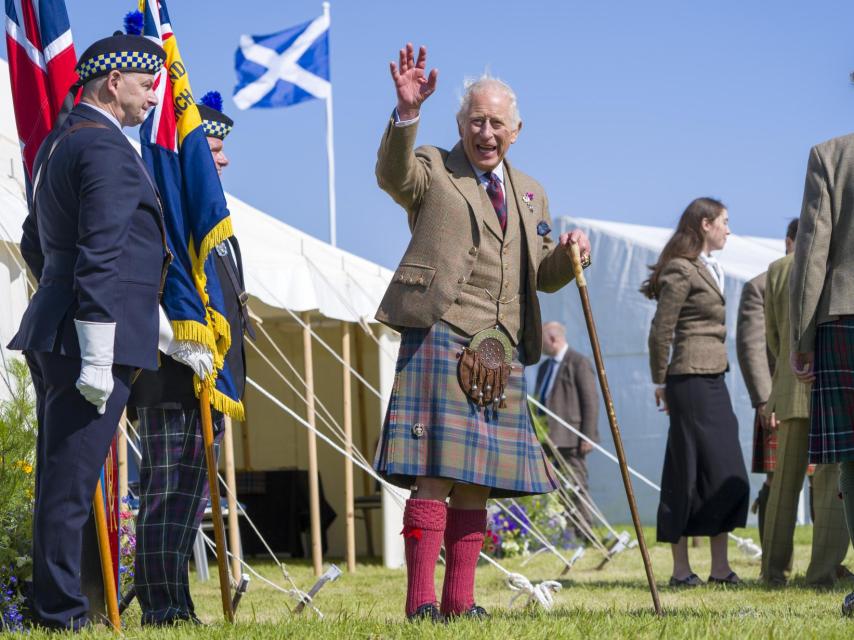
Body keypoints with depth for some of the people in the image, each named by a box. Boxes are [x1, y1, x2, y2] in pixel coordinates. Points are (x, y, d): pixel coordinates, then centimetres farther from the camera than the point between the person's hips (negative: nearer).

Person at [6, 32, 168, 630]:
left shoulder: (58, 143, 18)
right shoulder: (107, 148, -13)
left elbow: (34, 243, 27)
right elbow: (100, 258, -20)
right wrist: (97, 355, -22)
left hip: (54, 332, 10)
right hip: (93, 338, -10)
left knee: (59, 479, 13)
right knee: (69, 483, -7)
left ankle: (52, 606, 18)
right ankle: (61, 614, -4)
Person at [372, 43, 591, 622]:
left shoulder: (530, 194, 22)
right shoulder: (432, 171, 5)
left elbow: (543, 277, 24)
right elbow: (392, 173, -18)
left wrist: (568, 255, 1)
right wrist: (407, 112, -35)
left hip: (501, 353, 6)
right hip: (441, 338, -6)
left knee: (476, 482, 5)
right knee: (436, 473, -13)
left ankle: (459, 600, 10)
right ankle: (420, 600, -14)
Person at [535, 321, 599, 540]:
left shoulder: (579, 363, -5)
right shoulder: (544, 367, 21)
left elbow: (591, 401, -10)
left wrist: (588, 437, -15)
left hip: (570, 439, -8)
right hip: (549, 438, 8)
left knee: (575, 487, -7)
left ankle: (584, 535, -4)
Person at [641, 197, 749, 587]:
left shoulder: (710, 269, 19)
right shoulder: (681, 271, -10)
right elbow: (661, 332, -12)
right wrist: (660, 384, -6)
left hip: (714, 380, 9)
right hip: (691, 380, -9)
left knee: (727, 476, 7)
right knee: (689, 475, -6)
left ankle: (720, 567, 11)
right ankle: (681, 570, -1)